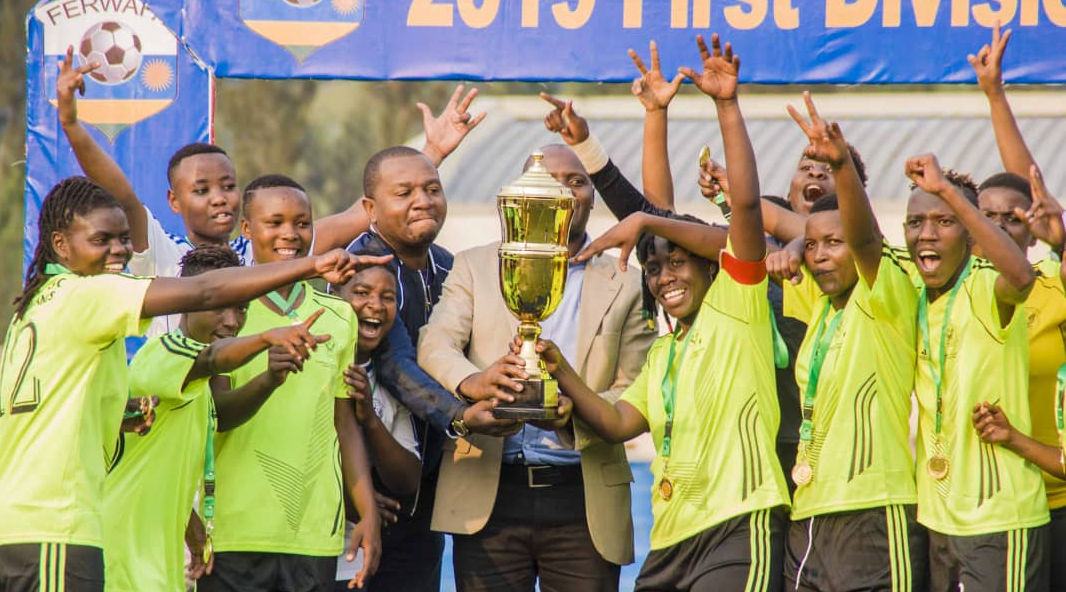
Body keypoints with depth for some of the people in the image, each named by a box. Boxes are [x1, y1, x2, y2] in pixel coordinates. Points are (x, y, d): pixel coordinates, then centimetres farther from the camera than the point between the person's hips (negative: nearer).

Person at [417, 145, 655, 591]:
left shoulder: (624, 286, 10)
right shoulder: (475, 267, 12)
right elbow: (434, 343, -4)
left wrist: (575, 410, -19)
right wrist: (470, 382, -27)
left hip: (584, 500, 0)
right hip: (489, 493, 0)